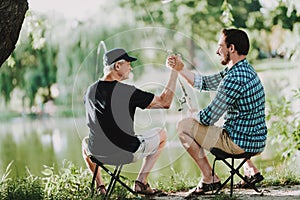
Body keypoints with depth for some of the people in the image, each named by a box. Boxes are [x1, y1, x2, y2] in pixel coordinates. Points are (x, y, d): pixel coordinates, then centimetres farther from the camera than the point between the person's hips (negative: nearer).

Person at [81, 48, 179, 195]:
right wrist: (174, 72, -2)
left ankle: (100, 185, 22)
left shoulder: (90, 91, 0)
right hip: (127, 154, -4)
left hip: (97, 154, 4)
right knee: (161, 134, 19)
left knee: (86, 141, 40)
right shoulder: (128, 92, -16)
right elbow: (165, 102, -8)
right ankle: (141, 182, 14)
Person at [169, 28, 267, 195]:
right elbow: (204, 83, 18)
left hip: (241, 143, -10)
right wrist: (180, 69, 11)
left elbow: (208, 118, -19)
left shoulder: (234, 79, -23)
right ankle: (250, 170, 25)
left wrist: (192, 114, 2)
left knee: (183, 126, -1)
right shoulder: (245, 69, 9)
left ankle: (210, 179, 5)